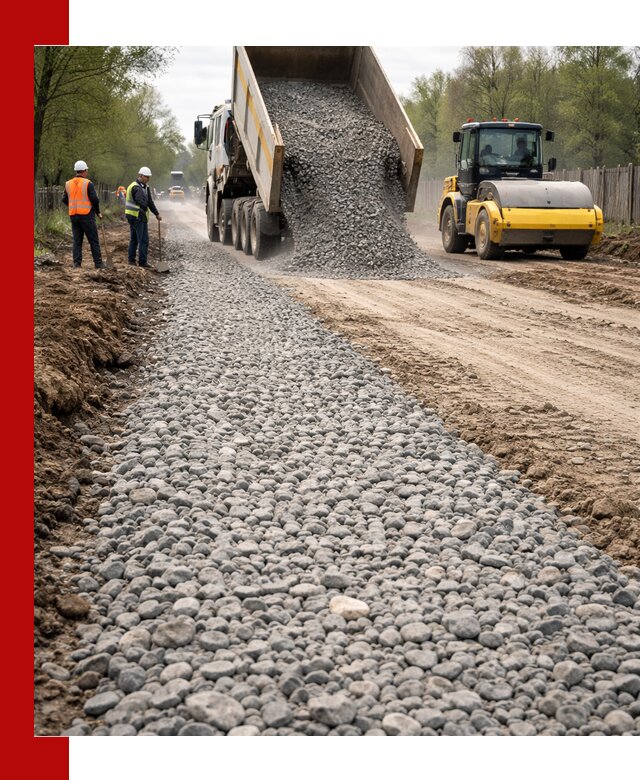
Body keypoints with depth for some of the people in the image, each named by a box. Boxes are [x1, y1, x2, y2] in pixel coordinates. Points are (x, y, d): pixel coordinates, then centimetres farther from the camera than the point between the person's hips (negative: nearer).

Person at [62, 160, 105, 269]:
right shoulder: (88, 183, -8)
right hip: (87, 215, -5)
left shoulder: (68, 184, 7)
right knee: (94, 240, 1)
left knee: (77, 240, 9)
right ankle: (98, 263, 1)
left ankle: (76, 263, 3)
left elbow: (64, 200, 11)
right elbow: (95, 199, -11)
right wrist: (98, 212, 3)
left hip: (73, 216, 5)